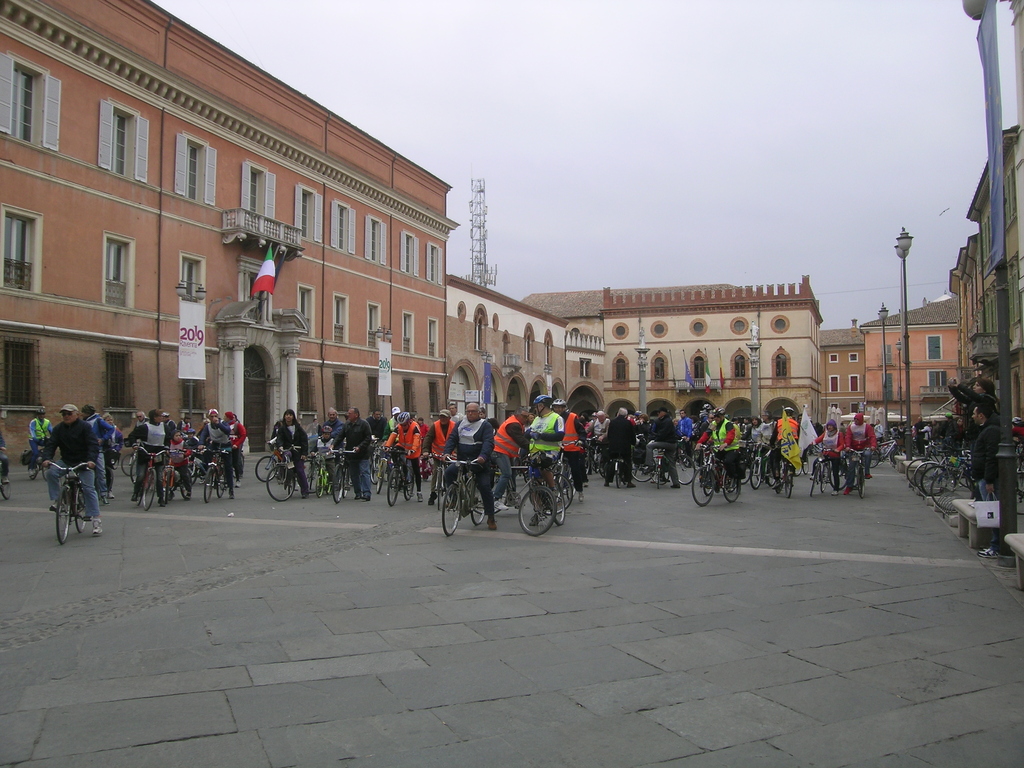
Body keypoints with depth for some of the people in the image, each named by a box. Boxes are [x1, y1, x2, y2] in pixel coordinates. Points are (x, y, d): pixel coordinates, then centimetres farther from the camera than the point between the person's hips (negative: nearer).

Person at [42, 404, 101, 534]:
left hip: (83, 462, -4)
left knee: (89, 489, -10)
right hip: (66, 461, 4)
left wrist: (91, 460, -32)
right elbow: (50, 444, -2)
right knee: (51, 473, -25)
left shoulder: (84, 427, -8)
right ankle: (56, 500, -9)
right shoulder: (58, 429, 5)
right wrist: (46, 458, -22)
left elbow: (93, 445, -16)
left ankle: (96, 520, -8)